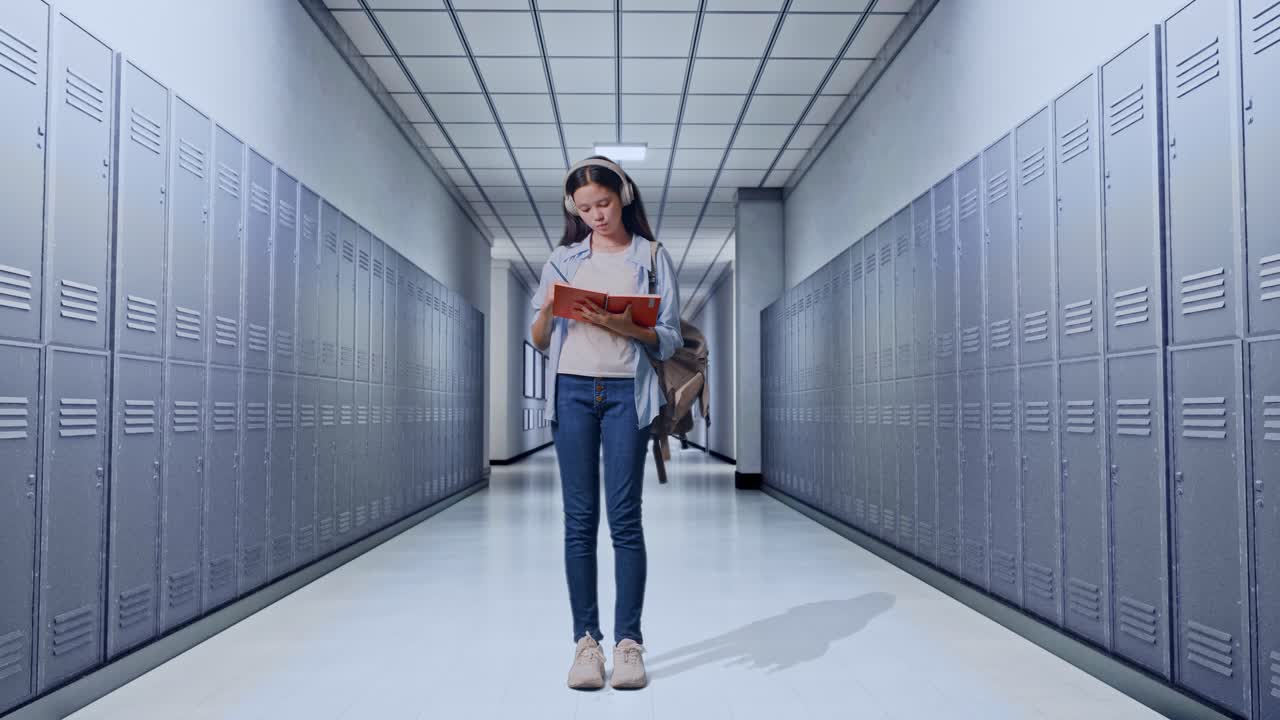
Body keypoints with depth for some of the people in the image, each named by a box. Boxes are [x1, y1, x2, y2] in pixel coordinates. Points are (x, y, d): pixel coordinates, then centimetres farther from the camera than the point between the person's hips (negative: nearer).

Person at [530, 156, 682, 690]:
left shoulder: (652, 257, 9)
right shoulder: (563, 259, 15)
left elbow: (669, 340, 3)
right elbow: (539, 341, 14)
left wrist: (626, 326, -15)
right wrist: (548, 311, -7)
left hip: (626, 392, -2)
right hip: (573, 391, 2)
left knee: (625, 518, -4)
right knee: (579, 520, 1)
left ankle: (629, 641, 2)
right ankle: (586, 641, 6)